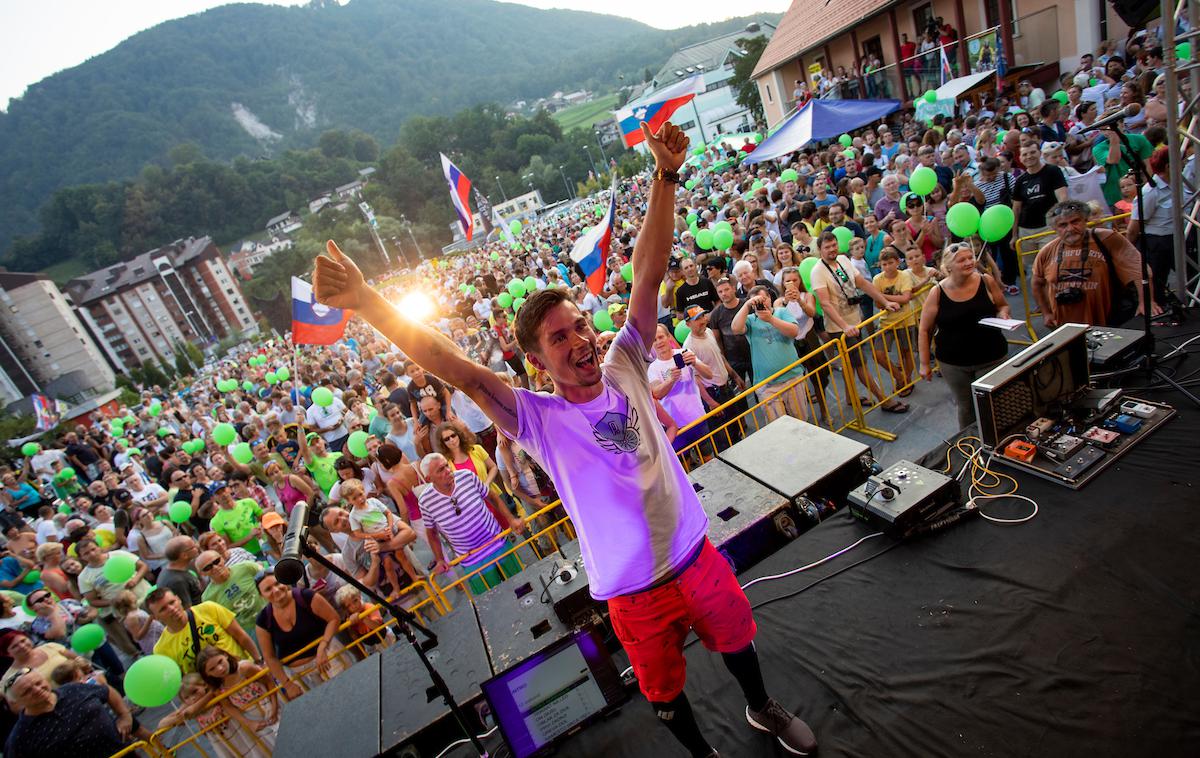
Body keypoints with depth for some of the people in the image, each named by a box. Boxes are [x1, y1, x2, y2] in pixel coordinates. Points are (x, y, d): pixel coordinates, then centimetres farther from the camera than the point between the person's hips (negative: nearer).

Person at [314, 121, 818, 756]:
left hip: (696, 553, 3)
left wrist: (664, 178, -27)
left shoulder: (623, 368, -11)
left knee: (736, 637, 29)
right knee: (665, 693, 20)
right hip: (634, 590, -3)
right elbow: (458, 370, -32)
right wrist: (367, 303, -43)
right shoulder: (538, 419, -20)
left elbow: (648, 275, -18)